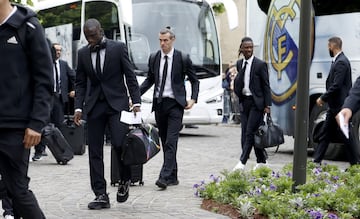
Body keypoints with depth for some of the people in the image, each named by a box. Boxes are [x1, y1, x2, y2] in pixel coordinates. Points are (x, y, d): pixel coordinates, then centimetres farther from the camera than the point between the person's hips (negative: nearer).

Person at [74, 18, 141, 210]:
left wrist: (136, 102, -9)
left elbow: (130, 77, 0)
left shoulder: (118, 48, 0)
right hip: (94, 106, 3)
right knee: (94, 151, 0)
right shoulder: (83, 53, 8)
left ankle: (125, 180, 11)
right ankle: (101, 195, 6)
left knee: (119, 143, -17)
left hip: (117, 103, -3)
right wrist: (78, 107, -1)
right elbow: (80, 83, 11)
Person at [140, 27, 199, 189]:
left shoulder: (183, 59, -2)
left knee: (171, 141, -13)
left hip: (175, 104, -4)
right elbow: (150, 80, 17)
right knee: (165, 142, 8)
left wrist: (193, 99, -7)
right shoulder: (154, 58, 8)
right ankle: (172, 177, 15)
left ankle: (164, 177, -19)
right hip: (159, 103, 5)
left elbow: (194, 80, 6)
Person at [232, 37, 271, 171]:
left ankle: (242, 162, -13)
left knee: (250, 132, -10)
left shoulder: (260, 64, -6)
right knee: (245, 133, 6)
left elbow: (266, 86, -6)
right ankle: (262, 161, 16)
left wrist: (267, 105, -10)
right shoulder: (239, 64, 11)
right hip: (244, 102, 6)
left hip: (256, 102, -6)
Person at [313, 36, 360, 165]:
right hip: (334, 106, 10)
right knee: (325, 133, 11)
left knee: (345, 135, -1)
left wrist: (323, 98, -15)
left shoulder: (341, 62, -18)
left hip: (340, 106, -10)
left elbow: (336, 86, -23)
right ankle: (317, 160, 16)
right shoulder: (338, 61, 13)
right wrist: (325, 98, 10)